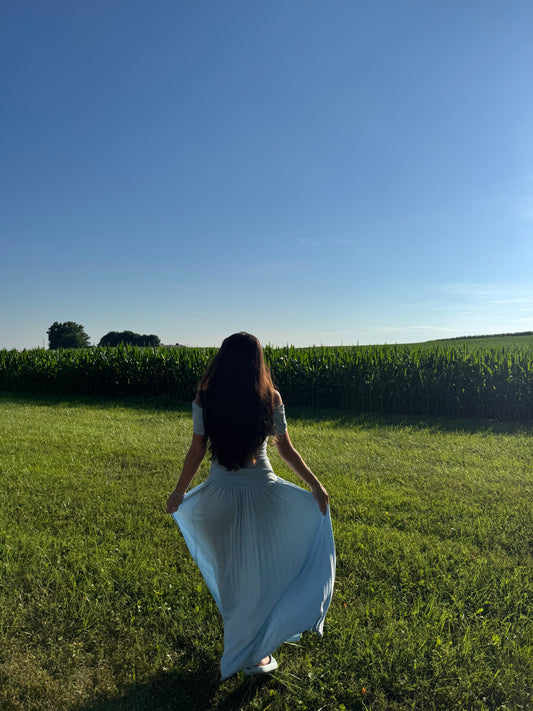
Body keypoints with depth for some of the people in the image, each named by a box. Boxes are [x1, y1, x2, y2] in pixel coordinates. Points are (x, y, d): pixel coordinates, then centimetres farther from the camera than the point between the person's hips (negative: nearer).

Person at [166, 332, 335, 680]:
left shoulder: (205, 400, -7)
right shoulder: (271, 399, -9)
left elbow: (197, 451, -3)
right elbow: (287, 450, -4)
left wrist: (178, 493, 11)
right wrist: (316, 485, 9)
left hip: (220, 495, 1)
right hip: (262, 493, -1)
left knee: (230, 572, 21)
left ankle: (237, 642, 42)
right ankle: (256, 653, 30)